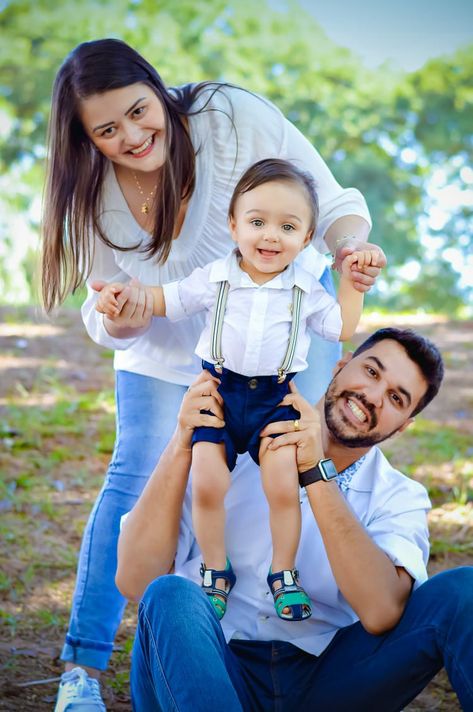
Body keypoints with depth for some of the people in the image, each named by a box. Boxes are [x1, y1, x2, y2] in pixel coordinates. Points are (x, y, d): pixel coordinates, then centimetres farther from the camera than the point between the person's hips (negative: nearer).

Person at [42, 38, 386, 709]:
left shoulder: (237, 117, -28)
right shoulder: (94, 193, -17)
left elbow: (334, 205, -19)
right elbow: (111, 323, -10)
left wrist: (349, 246, -43)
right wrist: (119, 320, -35)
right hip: (168, 348, 2)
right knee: (135, 477, -8)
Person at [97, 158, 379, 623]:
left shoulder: (306, 290, 4)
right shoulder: (215, 279, 2)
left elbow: (343, 327, 10)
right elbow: (166, 299, 10)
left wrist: (352, 280, 3)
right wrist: (123, 295, -6)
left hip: (275, 399, 0)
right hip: (218, 392, 0)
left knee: (284, 488, -12)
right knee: (207, 485, -12)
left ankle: (283, 573, 11)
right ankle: (215, 571, 10)